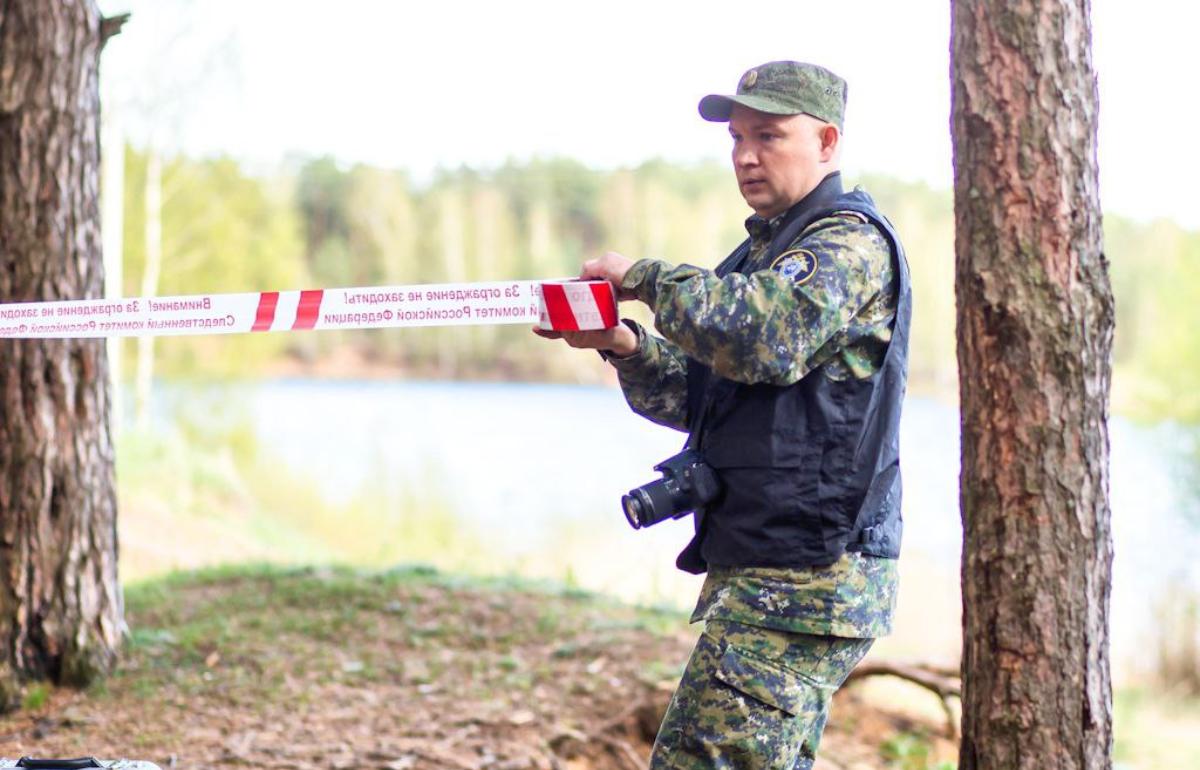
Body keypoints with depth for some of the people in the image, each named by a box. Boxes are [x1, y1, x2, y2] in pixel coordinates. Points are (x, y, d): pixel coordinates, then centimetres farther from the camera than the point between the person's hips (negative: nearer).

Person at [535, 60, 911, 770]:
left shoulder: (851, 244, -10)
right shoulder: (770, 248, 21)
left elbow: (760, 337, -29)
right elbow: (698, 399, 18)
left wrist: (647, 277, -15)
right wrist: (625, 346, -1)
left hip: (805, 578, -10)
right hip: (760, 573, 10)